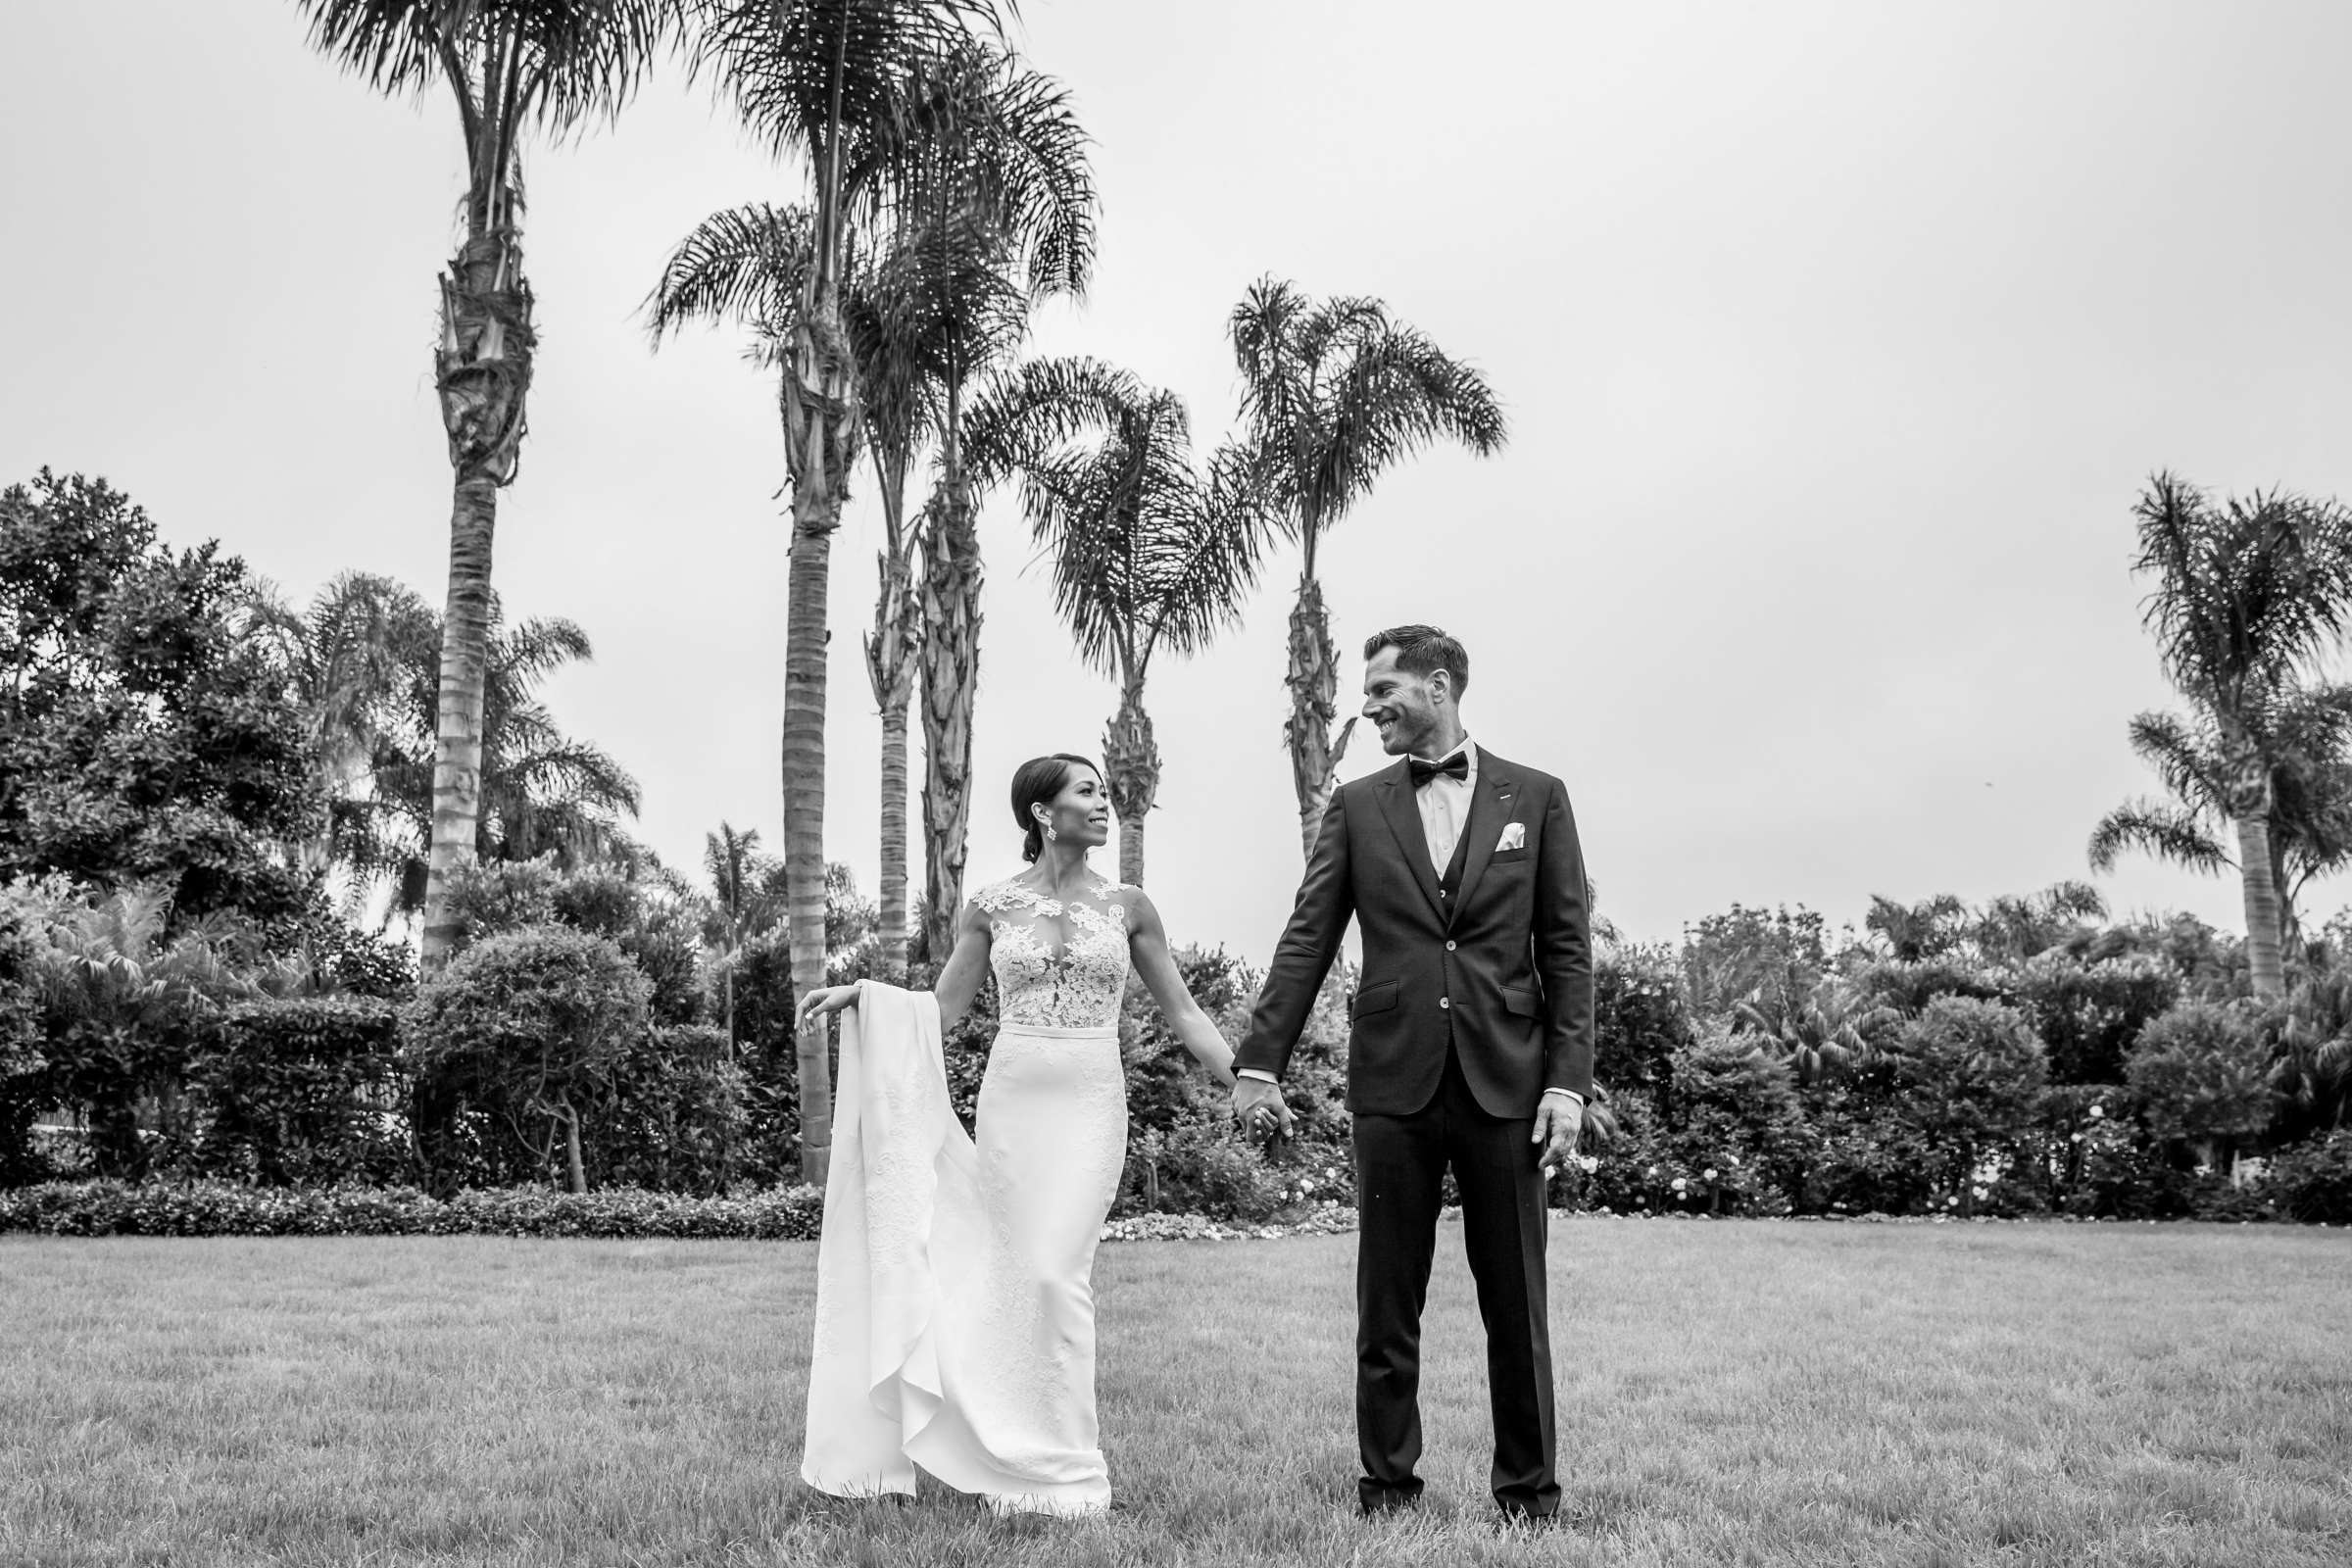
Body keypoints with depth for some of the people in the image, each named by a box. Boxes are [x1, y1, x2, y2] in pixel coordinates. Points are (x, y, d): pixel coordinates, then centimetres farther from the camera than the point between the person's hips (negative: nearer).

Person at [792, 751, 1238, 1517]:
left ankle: (1061, 1467, 4)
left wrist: (1243, 1076, -2)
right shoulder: (991, 906, 3)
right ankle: (1030, 1456, 17)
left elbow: (1181, 1009, 8)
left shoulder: (1127, 906, 4)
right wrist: (858, 992, -5)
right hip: (1009, 1100, 1)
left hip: (1091, 1105, 0)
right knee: (1018, 1274, 3)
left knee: (1056, 1272, -10)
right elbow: (942, 1008, 8)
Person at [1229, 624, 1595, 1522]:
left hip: (1504, 1078, -1)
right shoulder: (1356, 807, 8)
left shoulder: (1535, 798, 6)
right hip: (1393, 1080, 1)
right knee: (1386, 1305, 7)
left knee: (1516, 1304, 7)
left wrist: (1568, 1081, -4)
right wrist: (1260, 1063, -2)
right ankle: (1387, 1486, 19)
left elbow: (1567, 949, 3)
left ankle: (1528, 1490, 20)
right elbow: (1307, 941, 5)